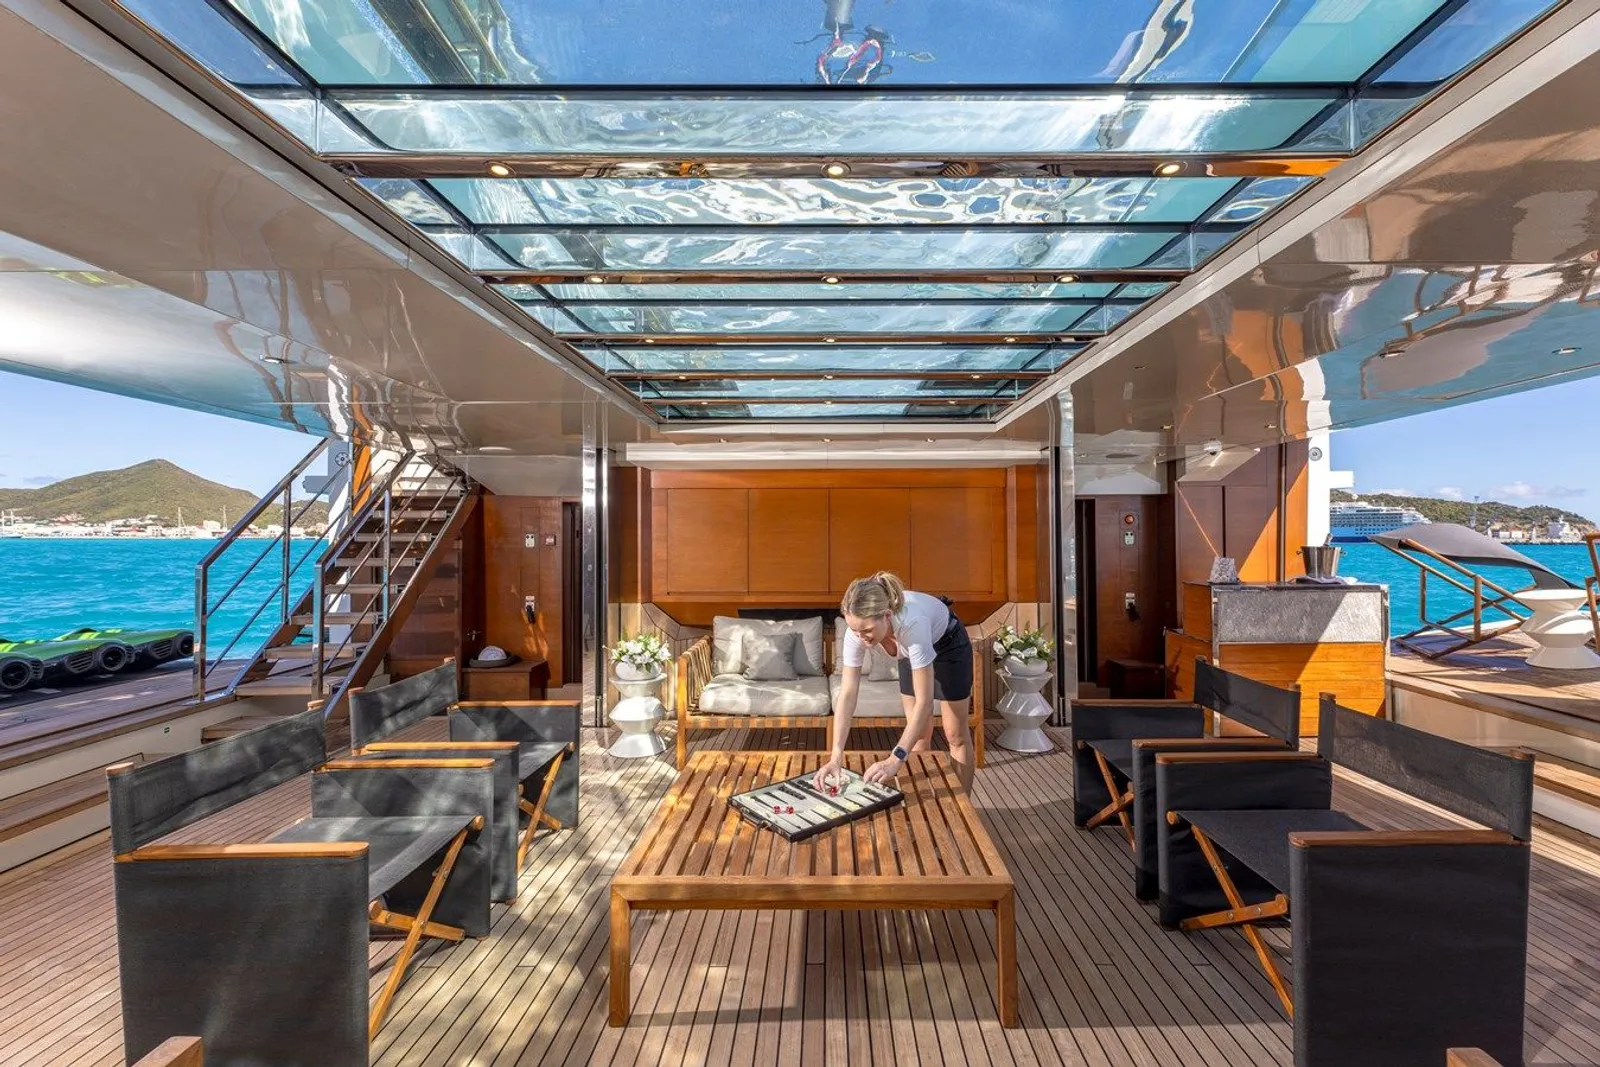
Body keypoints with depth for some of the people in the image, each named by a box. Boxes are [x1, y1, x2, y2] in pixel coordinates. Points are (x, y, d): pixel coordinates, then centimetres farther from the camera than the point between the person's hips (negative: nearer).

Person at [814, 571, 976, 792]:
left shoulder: (911, 623, -46)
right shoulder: (858, 628, -32)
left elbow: (924, 702, -43)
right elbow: (847, 694, -29)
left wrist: (895, 760, -46)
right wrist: (836, 757, -36)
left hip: (948, 645, -4)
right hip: (911, 652, 4)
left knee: (955, 734, 5)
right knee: (918, 732, 9)